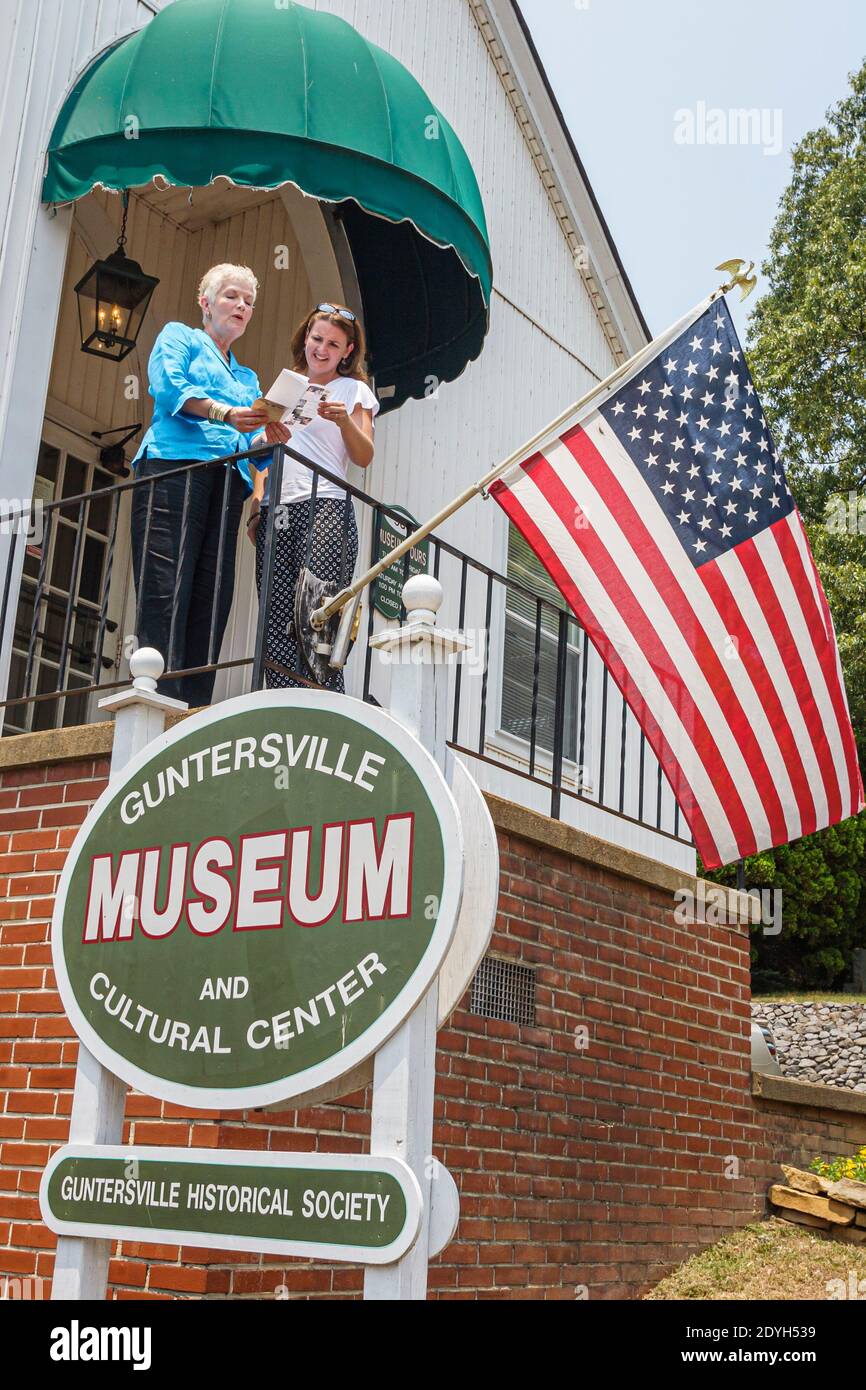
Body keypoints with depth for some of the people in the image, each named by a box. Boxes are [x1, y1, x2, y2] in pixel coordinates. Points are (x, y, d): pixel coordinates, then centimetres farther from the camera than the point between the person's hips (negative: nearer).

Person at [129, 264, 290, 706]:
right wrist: (225, 414, -16)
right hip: (175, 466, -5)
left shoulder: (248, 378, 33)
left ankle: (194, 708, -12)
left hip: (228, 483, 5)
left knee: (211, 597, -7)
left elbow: (251, 443, 21)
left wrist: (269, 437, -3)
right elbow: (167, 387, -3)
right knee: (165, 589, -18)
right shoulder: (179, 337, 18)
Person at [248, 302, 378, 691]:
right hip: (276, 512, 5)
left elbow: (364, 457, 0)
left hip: (325, 508, -5)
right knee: (277, 621, -6)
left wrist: (344, 420, -18)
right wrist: (256, 506, 13)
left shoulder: (354, 390, 12)